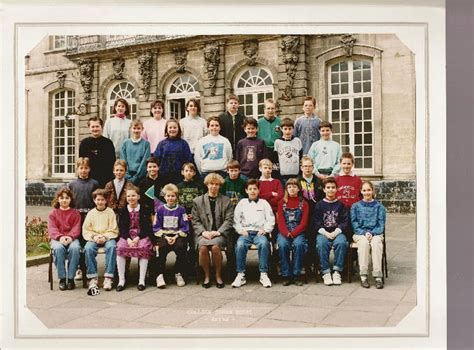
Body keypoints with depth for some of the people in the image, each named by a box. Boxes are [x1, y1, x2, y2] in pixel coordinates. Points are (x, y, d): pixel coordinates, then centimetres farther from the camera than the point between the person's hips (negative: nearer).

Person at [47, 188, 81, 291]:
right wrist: (60, 237, -19)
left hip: (72, 238, 0)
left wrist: (70, 237, -19)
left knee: (75, 248, -35)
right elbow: (52, 228, 2)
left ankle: (71, 278, -25)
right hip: (57, 239, 0)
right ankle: (62, 278, -25)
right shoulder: (53, 213, 16)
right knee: (58, 248, -36)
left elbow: (76, 228, 3)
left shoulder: (75, 213, 15)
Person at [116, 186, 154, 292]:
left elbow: (147, 227, -1)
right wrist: (128, 239, -17)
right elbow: (122, 228, 2)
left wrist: (138, 238, -18)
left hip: (142, 236, -1)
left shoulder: (144, 210, 6)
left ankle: (141, 280, -27)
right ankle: (121, 280, -21)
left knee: (144, 248, -32)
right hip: (126, 236, 2)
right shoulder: (122, 211, 10)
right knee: (120, 248, -28)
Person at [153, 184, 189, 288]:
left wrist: (176, 236, -12)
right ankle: (160, 275, -22)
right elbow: (156, 227, 4)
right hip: (163, 235, 0)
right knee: (162, 249, -30)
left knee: (181, 247, -29)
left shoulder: (181, 209, 7)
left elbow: (184, 227, 4)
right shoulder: (160, 209, 8)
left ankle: (178, 274, -12)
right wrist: (165, 237, -10)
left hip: (177, 235, 0)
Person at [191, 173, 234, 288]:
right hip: (203, 233, 1)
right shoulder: (197, 201, 16)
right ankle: (207, 275, -12)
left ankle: (218, 275, -12)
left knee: (215, 246, -33)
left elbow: (229, 220, 5)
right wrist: (203, 232, -9)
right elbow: (195, 221, 9)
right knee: (203, 247, -31)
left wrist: (218, 232, -10)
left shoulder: (226, 201, 14)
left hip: (220, 233, -1)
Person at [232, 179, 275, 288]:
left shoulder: (264, 203, 18)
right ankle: (240, 275, -24)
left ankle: (264, 274, -26)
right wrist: (240, 230, -2)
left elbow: (271, 220, 12)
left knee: (264, 243, -35)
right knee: (240, 244, -33)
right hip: (245, 232, 1)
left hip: (260, 232, -1)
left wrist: (265, 230, -4)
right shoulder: (242, 203, 20)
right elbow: (236, 219, 14)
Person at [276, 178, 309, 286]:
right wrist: (286, 233, -16)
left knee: (298, 244, -32)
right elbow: (280, 221, 3)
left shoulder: (303, 203, 10)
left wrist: (293, 233, -14)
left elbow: (304, 222, 1)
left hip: (298, 232, -1)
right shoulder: (282, 203, 13)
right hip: (284, 232, 1)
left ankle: (296, 275, -23)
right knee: (282, 245, -30)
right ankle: (286, 275, -21)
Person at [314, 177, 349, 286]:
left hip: (337, 232, 0)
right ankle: (325, 272, -24)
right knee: (321, 244, -32)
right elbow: (317, 223, 3)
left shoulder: (340, 205, 11)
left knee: (341, 243, -32)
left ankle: (337, 271, -23)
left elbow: (345, 221, 4)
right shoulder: (319, 205, 9)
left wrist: (336, 232, -11)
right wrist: (325, 233, -12)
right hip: (323, 233, 0)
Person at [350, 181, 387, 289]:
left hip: (376, 233, 0)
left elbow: (381, 224, 5)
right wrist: (364, 233, -12)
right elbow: (354, 224, 5)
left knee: (376, 244, -34)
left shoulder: (379, 207, 11)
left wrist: (372, 233, -13)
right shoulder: (356, 206, 12)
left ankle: (378, 276, -34)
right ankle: (363, 276, -33)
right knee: (364, 243, -34)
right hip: (360, 233, 0)